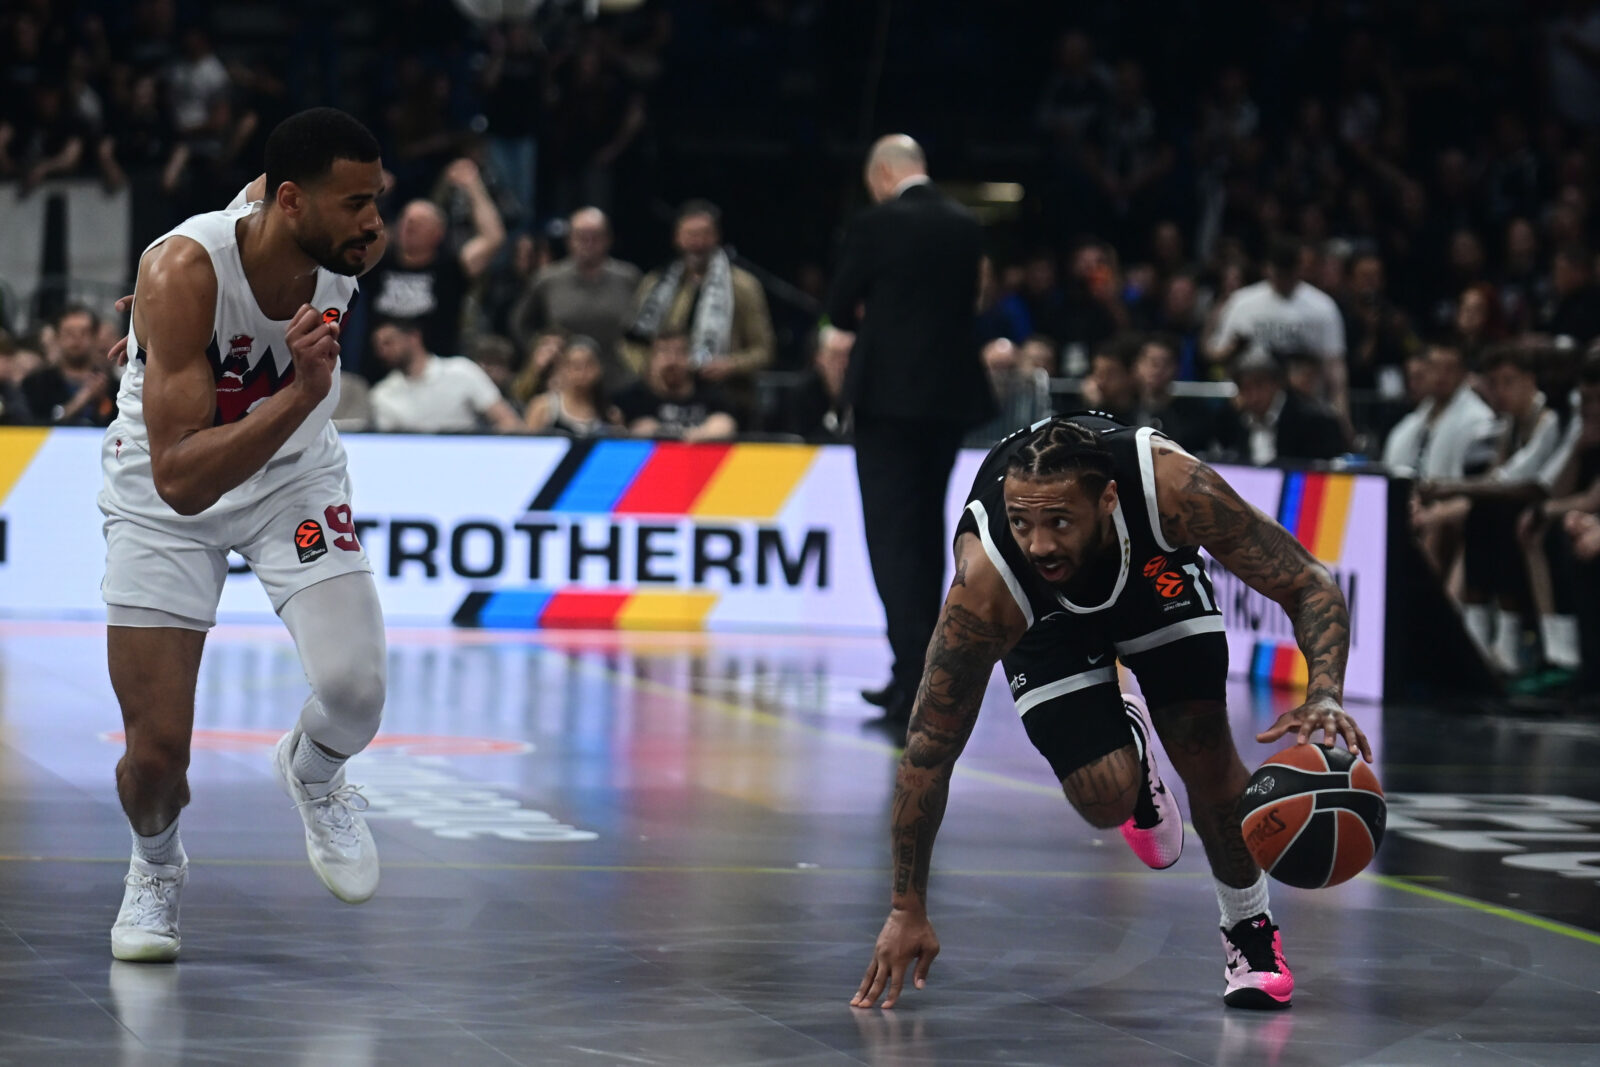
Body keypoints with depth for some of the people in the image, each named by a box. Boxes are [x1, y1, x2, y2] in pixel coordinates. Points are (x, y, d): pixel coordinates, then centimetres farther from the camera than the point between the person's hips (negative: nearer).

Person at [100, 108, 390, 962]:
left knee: (354, 686, -19)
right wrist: (301, 393, -47)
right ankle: (155, 865, 30)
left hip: (294, 473, 3)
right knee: (157, 752, -7)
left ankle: (311, 774, 18)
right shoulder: (183, 269, -34)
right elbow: (179, 477, -38)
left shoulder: (345, 249, -19)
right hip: (164, 497, -3)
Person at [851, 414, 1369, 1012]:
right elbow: (930, 746, -32)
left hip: (1152, 564, 1)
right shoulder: (984, 584, -42)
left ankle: (1250, 932, 15)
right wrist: (907, 910, -29)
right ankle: (1130, 743, 24)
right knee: (1106, 798, -14)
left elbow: (1310, 586, -31)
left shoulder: (1171, 484, -42)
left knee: (1205, 753, -11)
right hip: (1044, 613, -1)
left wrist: (1324, 697, -50)